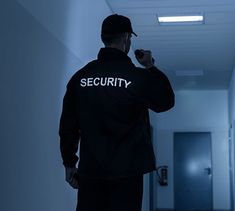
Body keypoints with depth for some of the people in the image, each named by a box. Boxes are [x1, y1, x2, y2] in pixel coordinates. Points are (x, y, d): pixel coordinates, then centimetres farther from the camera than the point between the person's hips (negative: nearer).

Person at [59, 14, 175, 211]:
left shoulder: (80, 76, 3)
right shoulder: (138, 76, -6)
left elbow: (68, 125, 5)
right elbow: (166, 101, 10)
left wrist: (69, 163, 14)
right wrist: (151, 67, 17)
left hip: (90, 170, 3)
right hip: (127, 171, -3)